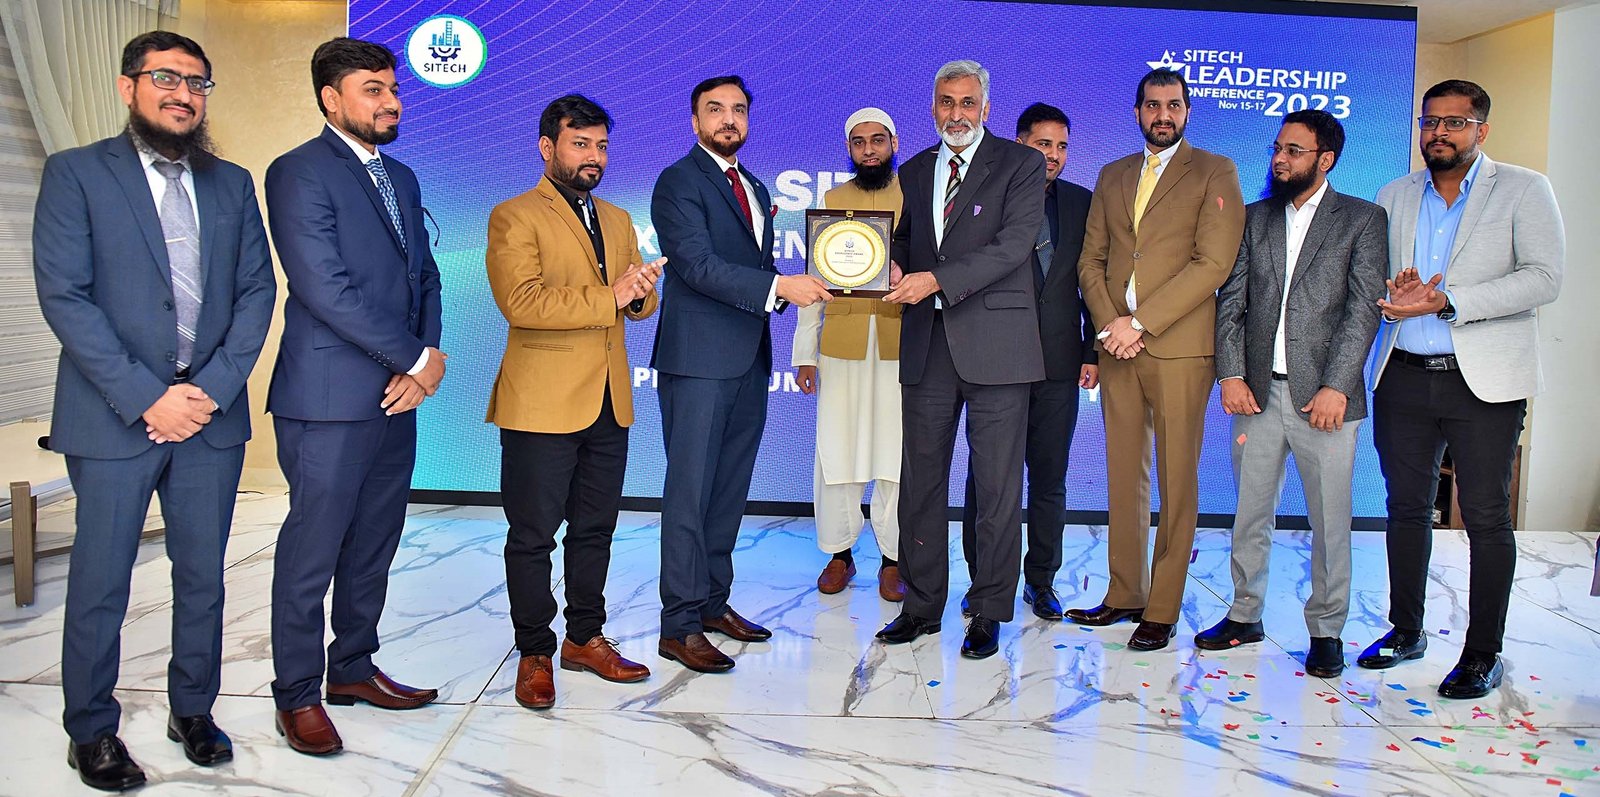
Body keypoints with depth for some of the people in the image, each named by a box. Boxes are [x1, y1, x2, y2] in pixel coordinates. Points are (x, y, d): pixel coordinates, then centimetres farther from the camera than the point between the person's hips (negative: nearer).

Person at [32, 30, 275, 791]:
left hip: (211, 413, 4)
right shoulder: (75, 173, 0)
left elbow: (257, 290, 6)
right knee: (99, 586, 5)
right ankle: (92, 732, 22)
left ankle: (193, 711, 28)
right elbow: (63, 295, -8)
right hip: (112, 416, -3)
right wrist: (144, 397, -14)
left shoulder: (231, 183, 11)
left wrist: (214, 387, -7)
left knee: (202, 577, 12)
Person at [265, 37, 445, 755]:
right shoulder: (300, 172, -8)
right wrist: (419, 359, -13)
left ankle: (353, 668, 30)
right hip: (329, 400, -7)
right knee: (311, 552, 2)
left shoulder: (400, 177, 17)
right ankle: (297, 695, 16)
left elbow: (425, 275, 14)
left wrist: (423, 362, -3)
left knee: (374, 547, 15)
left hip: (395, 398, 8)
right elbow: (325, 288, -17)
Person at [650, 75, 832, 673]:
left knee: (730, 490, 12)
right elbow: (699, 264, -18)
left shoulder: (755, 189, 20)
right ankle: (679, 625, 1)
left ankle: (714, 602, 23)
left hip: (749, 360, 8)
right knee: (690, 492, -5)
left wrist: (794, 285, 0)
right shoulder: (678, 182, -5)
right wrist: (779, 286, -25)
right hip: (699, 359, -8)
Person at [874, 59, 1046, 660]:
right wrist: (894, 267, -1)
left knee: (997, 486, 1)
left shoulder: (1020, 164, 0)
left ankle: (989, 613, 13)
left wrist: (936, 279, -21)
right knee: (921, 480, 8)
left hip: (995, 345, -4)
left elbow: (1014, 245, -12)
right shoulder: (913, 172, 17)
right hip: (927, 346, 5)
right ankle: (922, 605, 21)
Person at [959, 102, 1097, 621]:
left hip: (1058, 363, 2)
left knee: (1049, 479, 7)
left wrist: (1092, 351, 4)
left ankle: (1041, 581, 20)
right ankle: (982, 582, 16)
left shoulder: (1082, 203, 11)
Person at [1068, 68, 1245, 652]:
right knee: (1124, 476, 8)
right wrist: (1109, 325, -4)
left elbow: (1213, 263, -8)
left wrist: (1140, 322, -13)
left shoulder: (1214, 172, 3)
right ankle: (1125, 594, 18)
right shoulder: (1113, 176, 18)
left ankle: (1162, 610, 7)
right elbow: (1091, 259, 14)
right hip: (1118, 343, 5)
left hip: (1179, 346, -4)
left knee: (1176, 482, -1)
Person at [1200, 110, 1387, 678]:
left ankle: (1326, 630, 16)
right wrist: (1231, 374, -4)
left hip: (1323, 395, -3)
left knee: (1329, 521, 3)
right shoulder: (1255, 217, 13)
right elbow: (1231, 301, 8)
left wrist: (1336, 386, -14)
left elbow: (1364, 308, -5)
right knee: (1250, 514, 10)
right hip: (1257, 392, 3)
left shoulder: (1363, 219, 3)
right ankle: (1245, 616, 23)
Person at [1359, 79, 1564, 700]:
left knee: (1487, 518, 1)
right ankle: (1406, 631, 25)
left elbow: (1543, 277, -11)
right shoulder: (1394, 197, 13)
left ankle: (1483, 652, 11)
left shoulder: (1523, 190, 1)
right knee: (1407, 508, 12)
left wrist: (1445, 301, -18)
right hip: (1403, 378, 4)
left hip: (1484, 382, -4)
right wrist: (1393, 289, -10)